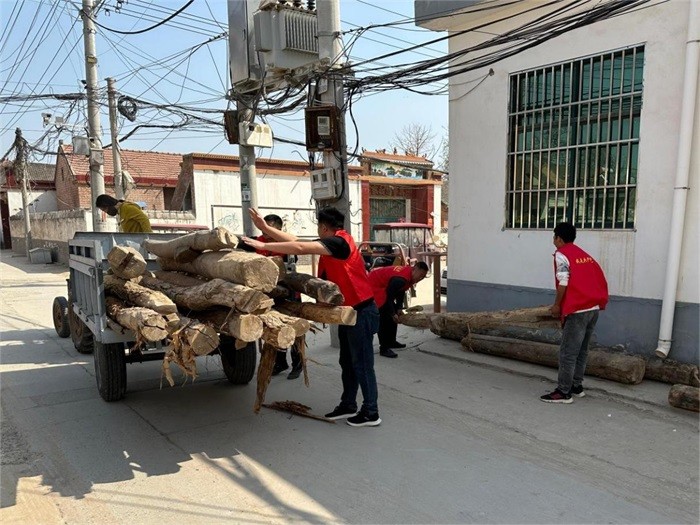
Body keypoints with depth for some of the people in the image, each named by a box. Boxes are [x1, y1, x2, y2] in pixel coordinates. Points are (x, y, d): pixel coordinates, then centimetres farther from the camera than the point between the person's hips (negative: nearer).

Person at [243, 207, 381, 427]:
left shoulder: (339, 242, -19)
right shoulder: (328, 244, 9)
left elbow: (300, 248, -27)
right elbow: (296, 241, 9)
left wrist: (263, 245, -22)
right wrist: (265, 228, 6)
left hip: (361, 311, -10)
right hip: (348, 311, 10)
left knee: (362, 364, -1)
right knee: (347, 362, 17)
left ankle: (371, 413, 10)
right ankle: (348, 405, 29)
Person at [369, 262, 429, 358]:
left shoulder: (410, 275, -1)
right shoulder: (401, 278, -32)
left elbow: (401, 292, 12)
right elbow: (389, 296, -27)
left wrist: (399, 308, 6)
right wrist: (393, 314, -18)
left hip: (384, 286, 11)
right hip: (374, 285, -11)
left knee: (392, 314, 15)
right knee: (384, 316, -16)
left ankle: (391, 342, 28)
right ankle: (384, 349, -12)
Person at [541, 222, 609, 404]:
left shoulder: (561, 254, -6)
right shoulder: (583, 254, 18)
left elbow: (563, 283, -15)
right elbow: (598, 278, 16)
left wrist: (557, 305, -6)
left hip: (577, 310, -9)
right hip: (593, 307, 9)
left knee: (567, 352, -4)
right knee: (581, 350, 16)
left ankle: (563, 392, -1)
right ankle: (576, 386, 24)